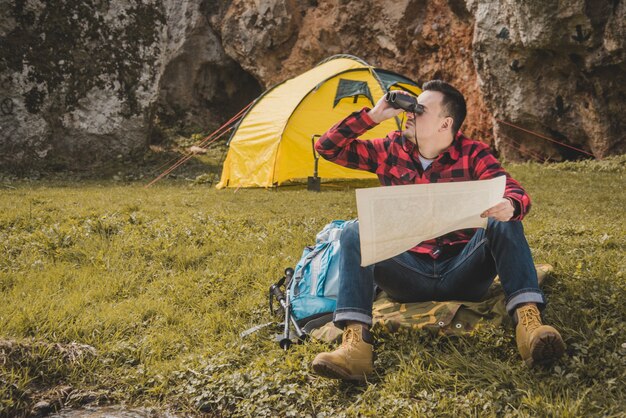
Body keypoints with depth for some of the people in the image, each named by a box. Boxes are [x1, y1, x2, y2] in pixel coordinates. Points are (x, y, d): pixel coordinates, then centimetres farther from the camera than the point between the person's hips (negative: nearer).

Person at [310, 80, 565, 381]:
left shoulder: (472, 154, -1)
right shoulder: (391, 150, 5)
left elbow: (515, 192, -14)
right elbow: (327, 148, 4)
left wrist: (509, 205, -40)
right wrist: (372, 115, -7)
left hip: (463, 275, -1)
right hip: (409, 274, 2)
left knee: (502, 223, -26)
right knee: (354, 233, -23)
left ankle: (528, 324, -39)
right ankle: (356, 343, -39)